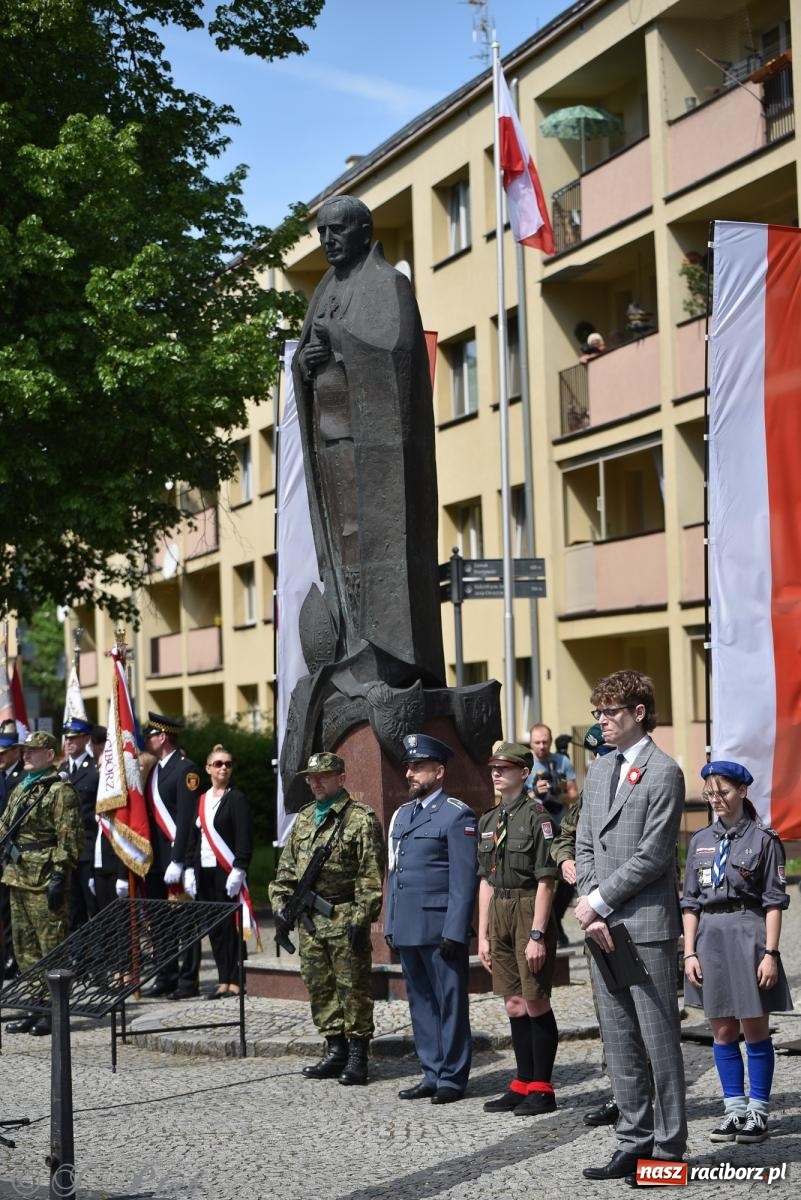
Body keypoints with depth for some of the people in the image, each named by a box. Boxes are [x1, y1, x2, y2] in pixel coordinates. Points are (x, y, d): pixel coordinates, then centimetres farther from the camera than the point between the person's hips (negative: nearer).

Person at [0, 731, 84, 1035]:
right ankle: (33, 1007, 18)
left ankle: (52, 1010, 0)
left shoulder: (61, 790, -9)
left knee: (50, 945, -5)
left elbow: (68, 838, -15)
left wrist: (59, 876, -20)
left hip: (44, 881, -9)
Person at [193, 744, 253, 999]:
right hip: (205, 870, 6)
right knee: (214, 926, 6)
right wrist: (192, 870, 11)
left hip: (227, 871, -6)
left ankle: (235, 981, 0)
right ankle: (223, 981, 11)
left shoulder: (237, 798, -3)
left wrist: (238, 871, -17)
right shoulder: (202, 800, 15)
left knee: (230, 925, -5)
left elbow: (244, 837, -9)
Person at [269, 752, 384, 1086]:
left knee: (353, 987, -3)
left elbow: (371, 875, -11)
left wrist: (361, 918, -17)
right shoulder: (303, 819, 16)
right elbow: (287, 867, 20)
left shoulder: (361, 819, -6)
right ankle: (335, 1052, 19)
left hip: (344, 917, -7)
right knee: (319, 986, 10)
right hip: (309, 919, 7)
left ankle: (357, 1057, 3)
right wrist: (280, 905, 10)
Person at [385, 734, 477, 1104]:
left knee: (450, 1002, -1)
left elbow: (464, 879, -11)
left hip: (440, 927, -7)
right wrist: (390, 924, 15)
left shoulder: (457, 816, -6)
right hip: (407, 929, 8)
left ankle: (452, 1078, 6)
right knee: (421, 1003, 11)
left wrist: (455, 932, -16)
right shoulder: (402, 815, 17)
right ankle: (432, 1074, 18)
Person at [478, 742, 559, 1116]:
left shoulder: (537, 816, -10)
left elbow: (545, 882, -14)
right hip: (499, 914, 7)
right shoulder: (489, 821, 13)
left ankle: (542, 1088, 7)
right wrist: (482, 935, 12)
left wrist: (537, 935, -18)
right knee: (514, 1004, 11)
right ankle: (523, 1083, 19)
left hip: (529, 912, -7)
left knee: (536, 1003, -1)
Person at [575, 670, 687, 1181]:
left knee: (660, 1039, -1)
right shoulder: (599, 771, 16)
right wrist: (591, 909, -1)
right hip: (604, 926, 7)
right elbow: (585, 845, 13)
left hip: (648, 926, -7)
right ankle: (635, 1143, 19)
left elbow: (652, 856, -14)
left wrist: (598, 901, -12)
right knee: (620, 1043, 11)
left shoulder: (664, 773, -8)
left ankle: (669, 1148, 6)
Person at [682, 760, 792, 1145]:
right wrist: (689, 952, 2)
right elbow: (690, 901, 10)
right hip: (710, 936, 4)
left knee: (754, 1030, 2)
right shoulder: (700, 841, 9)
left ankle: (757, 1113, 10)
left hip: (748, 933, -4)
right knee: (722, 1031, 8)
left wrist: (770, 953, -11)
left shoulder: (763, 839, -3)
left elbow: (774, 902, -5)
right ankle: (734, 1110, 17)